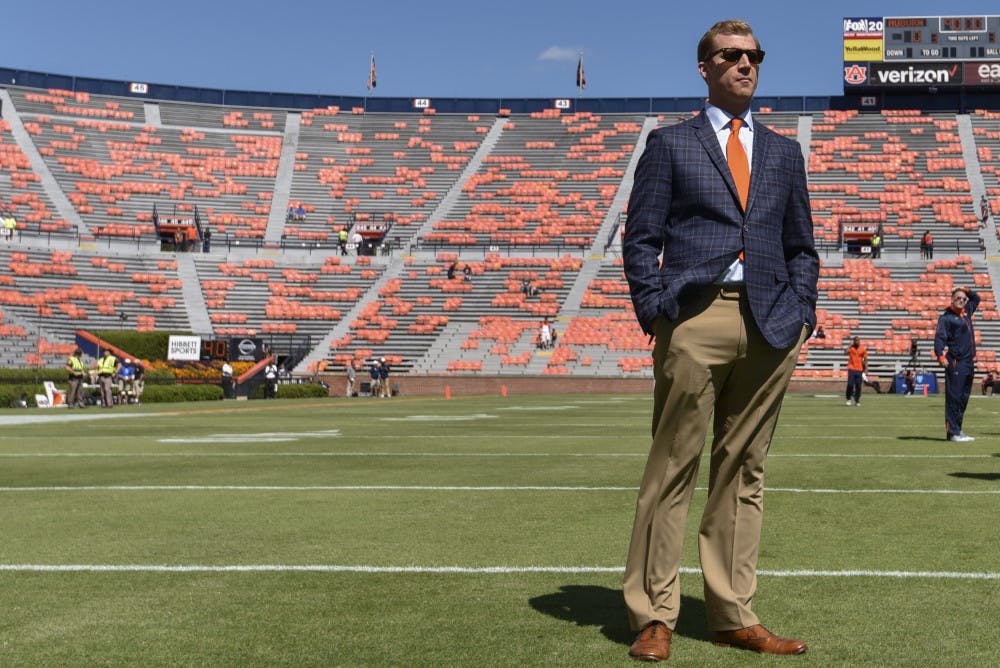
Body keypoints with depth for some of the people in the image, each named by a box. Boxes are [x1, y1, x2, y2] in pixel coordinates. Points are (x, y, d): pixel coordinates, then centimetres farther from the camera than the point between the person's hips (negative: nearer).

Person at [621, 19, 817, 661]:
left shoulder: (784, 151, 19)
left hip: (770, 326, 4)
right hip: (695, 320, -4)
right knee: (673, 469, -2)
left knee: (744, 471, 8)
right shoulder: (669, 144, 8)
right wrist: (656, 314, -9)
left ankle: (735, 618, 15)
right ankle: (653, 617, 5)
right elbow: (641, 238, 2)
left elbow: (801, 245, 19)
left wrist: (801, 315, 5)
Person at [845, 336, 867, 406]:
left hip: (859, 370, 2)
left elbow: (865, 359, 9)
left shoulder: (863, 349, 5)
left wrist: (865, 369, 3)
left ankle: (857, 400, 12)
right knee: (850, 384, -11)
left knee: (858, 386, 3)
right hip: (851, 369, -2)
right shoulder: (851, 347, 0)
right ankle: (849, 398, 6)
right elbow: (847, 352, -22)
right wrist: (850, 345, -15)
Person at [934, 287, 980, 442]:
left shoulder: (967, 312, 17)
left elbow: (976, 298, 36)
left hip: (969, 362, 8)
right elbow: (940, 336, -19)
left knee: (963, 397, 10)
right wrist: (940, 355, -33)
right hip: (955, 363, -8)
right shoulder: (946, 317, -7)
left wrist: (967, 291, 17)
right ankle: (953, 432, -9)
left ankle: (957, 430, 16)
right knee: (954, 397, -8)